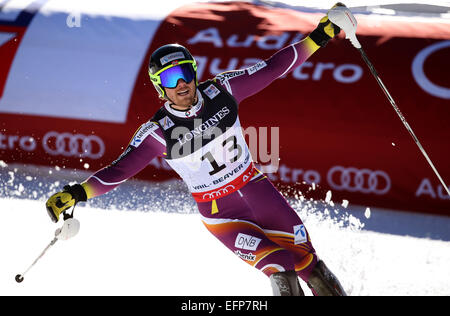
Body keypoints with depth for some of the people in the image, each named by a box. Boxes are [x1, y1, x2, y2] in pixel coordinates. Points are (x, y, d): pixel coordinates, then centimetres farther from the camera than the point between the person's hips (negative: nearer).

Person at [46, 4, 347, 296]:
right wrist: (76, 193, -31)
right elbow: (119, 170, -17)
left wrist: (318, 38, -7)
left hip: (256, 188, 3)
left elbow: (271, 68, -4)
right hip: (220, 213, -3)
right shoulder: (158, 132, -16)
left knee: (306, 258, 4)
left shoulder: (220, 91, -10)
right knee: (280, 265, -18)